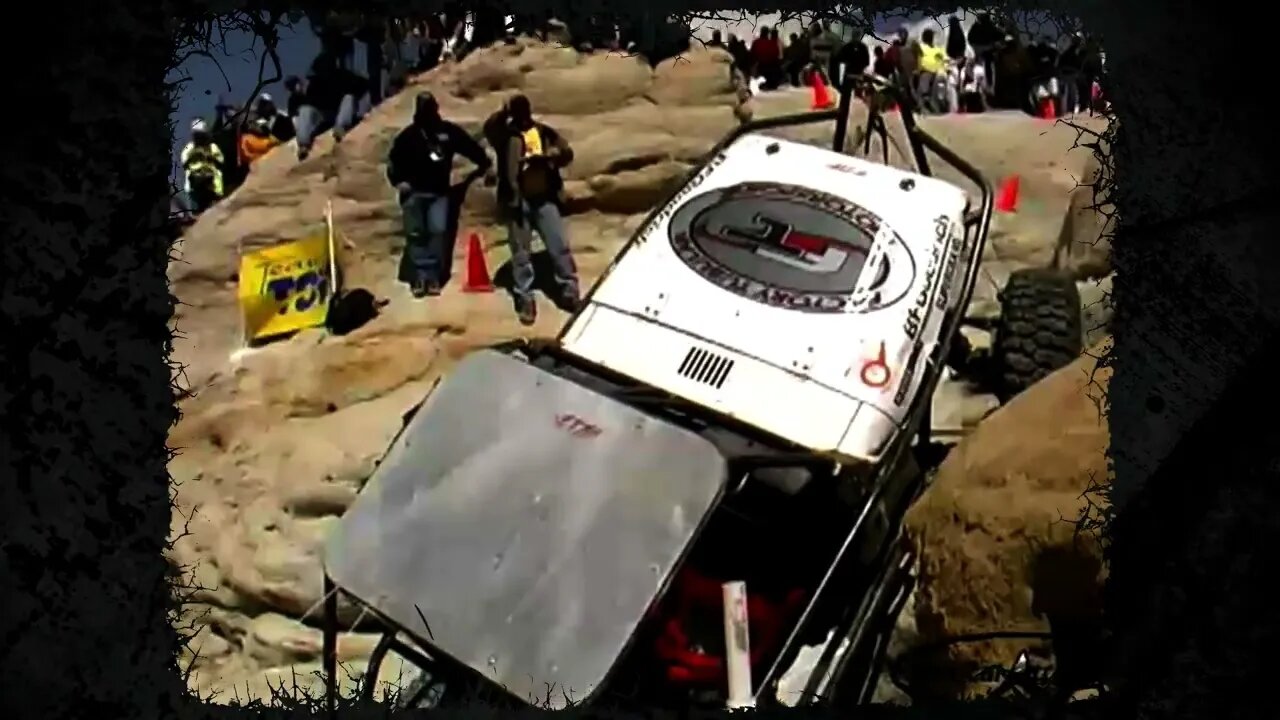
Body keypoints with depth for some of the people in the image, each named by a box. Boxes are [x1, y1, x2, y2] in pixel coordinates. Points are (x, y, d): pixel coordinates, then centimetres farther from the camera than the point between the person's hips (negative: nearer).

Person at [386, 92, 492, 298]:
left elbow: (471, 147, 12)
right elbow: (394, 160, 3)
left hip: (440, 192, 1)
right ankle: (420, 276, 1)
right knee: (416, 233, -2)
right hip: (414, 192, -1)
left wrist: (484, 164, 6)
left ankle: (433, 276, -3)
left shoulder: (448, 131, 4)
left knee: (438, 231, -8)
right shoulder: (409, 134, 1)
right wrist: (398, 181, -8)